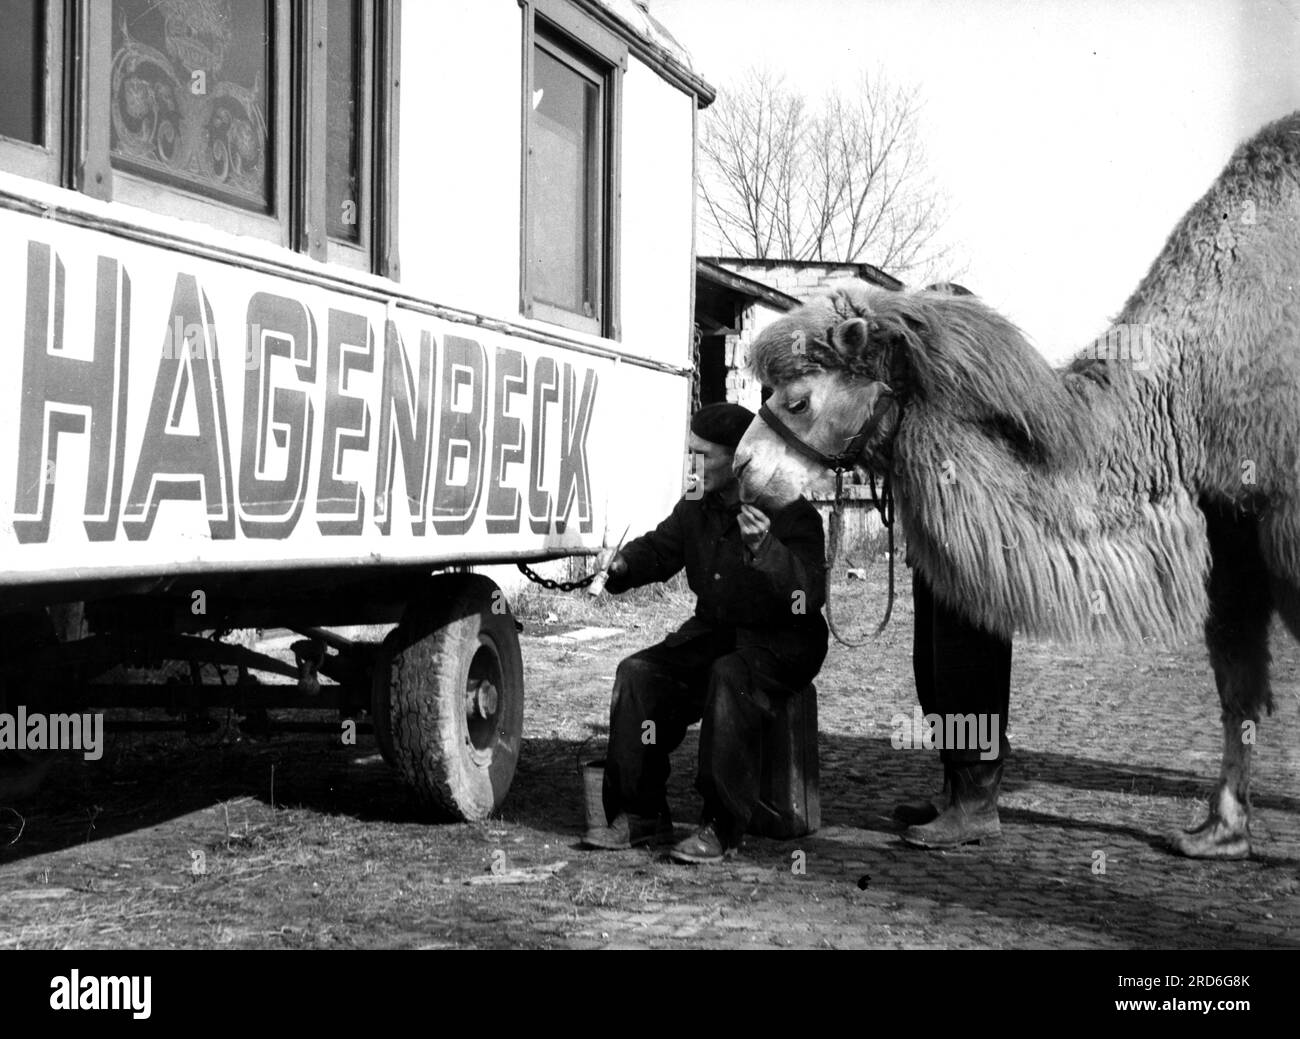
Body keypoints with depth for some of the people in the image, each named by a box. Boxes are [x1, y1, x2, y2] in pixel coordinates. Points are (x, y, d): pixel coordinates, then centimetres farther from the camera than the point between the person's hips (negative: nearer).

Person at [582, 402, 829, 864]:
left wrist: (768, 548, -41)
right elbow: (658, 548, 16)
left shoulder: (792, 512, -14)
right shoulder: (696, 509, 6)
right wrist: (621, 566, -8)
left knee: (730, 678, -37)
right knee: (638, 673, -15)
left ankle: (722, 827, -32)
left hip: (782, 641, -6)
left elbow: (810, 594, -24)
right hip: (714, 631, 7)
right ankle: (640, 812, -9)